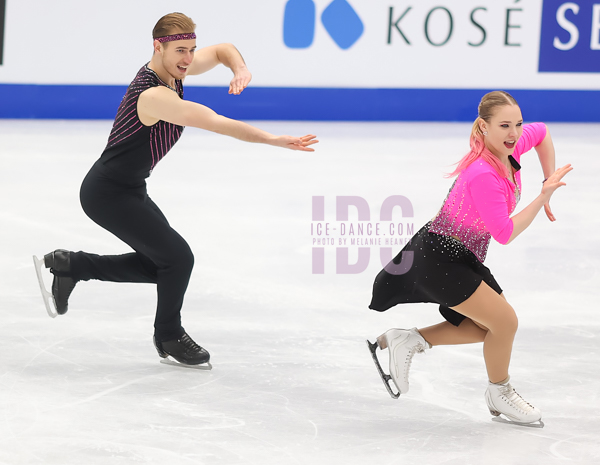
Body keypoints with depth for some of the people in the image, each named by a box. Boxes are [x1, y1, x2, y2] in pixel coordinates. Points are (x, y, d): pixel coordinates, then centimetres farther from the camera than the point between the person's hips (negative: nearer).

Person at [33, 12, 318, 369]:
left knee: (158, 265, 14)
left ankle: (67, 265, 24)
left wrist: (241, 70, -12)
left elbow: (223, 50, 12)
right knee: (178, 257, -8)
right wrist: (274, 140, -41)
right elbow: (216, 123, -38)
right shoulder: (153, 95, -30)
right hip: (107, 194, -10)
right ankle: (169, 338, 15)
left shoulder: (172, 70, -2)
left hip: (130, 189, 10)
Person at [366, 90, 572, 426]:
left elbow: (542, 132, 16)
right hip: (438, 258, -10)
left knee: (491, 328, 15)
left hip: (466, 257, 10)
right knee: (505, 321, -11)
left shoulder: (511, 145, -7)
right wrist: (543, 197, -27)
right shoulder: (483, 175, -32)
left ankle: (409, 341, 22)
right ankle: (499, 396, 15)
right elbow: (505, 234, -28)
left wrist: (549, 183, 11)